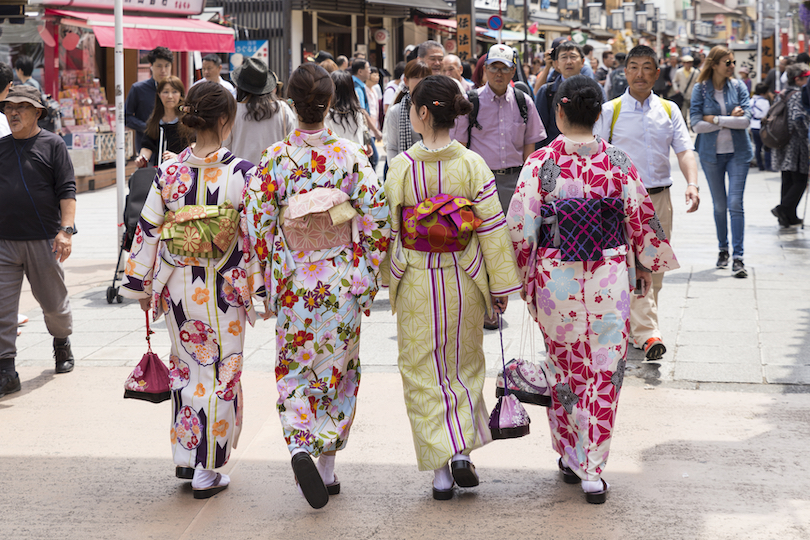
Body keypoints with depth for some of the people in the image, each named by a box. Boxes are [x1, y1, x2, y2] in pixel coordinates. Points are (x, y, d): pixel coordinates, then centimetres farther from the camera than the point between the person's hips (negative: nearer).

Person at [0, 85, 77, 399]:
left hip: (44, 241, -2)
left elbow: (67, 191, -4)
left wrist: (66, 230, -15)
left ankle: (62, 343, 40)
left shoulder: (52, 144, 1)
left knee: (54, 302, 11)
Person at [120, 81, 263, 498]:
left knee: (187, 366, 21)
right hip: (224, 290, -3)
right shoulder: (242, 174, -13)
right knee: (221, 374, 8)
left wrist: (140, 285, 11)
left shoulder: (169, 173, -4)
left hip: (178, 288, 3)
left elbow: (147, 232, 1)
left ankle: (186, 454, 27)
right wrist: (265, 288, -2)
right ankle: (207, 470, 11)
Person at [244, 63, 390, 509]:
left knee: (295, 371, 11)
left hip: (293, 282, 0)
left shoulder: (274, 159, -8)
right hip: (342, 282, 0)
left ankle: (301, 446, -14)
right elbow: (377, 221, -9)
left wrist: (269, 277, 6)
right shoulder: (351, 156, -8)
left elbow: (258, 224, -7)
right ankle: (327, 465, 18)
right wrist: (367, 276, 2)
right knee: (338, 370, 14)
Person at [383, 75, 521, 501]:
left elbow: (388, 229, -3)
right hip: (463, 280, 1)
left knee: (424, 373, 8)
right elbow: (492, 229, -7)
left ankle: (440, 469, 5)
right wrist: (501, 286, 2)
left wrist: (387, 277, 13)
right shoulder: (472, 165, -8)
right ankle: (462, 450, 10)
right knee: (464, 366, 20)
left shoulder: (401, 167, -11)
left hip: (416, 284, -1)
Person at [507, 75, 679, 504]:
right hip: (610, 276, 1)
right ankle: (592, 471, 4)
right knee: (604, 372, 6)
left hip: (556, 277, -1)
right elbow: (641, 218, 3)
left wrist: (522, 275, 4)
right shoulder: (618, 162, -3)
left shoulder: (540, 163, -9)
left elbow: (521, 225, -9)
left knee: (564, 369, 16)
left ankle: (570, 458, 27)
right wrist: (646, 266, 18)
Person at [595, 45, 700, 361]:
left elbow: (684, 151, 2)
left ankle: (636, 328, 21)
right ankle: (648, 333, -19)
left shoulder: (669, 110, 9)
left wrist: (692, 184, -15)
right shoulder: (610, 111, 1)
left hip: (659, 196, 4)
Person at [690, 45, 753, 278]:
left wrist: (715, 120, -15)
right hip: (711, 153, 0)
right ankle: (723, 248, 28)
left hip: (737, 152, 0)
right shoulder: (700, 90, -3)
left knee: (735, 203, -9)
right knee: (719, 205, 10)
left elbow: (746, 120, -10)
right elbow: (697, 125, -11)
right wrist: (730, 120, -12)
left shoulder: (738, 87, 0)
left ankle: (738, 257, -10)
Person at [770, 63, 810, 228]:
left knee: (787, 181, 12)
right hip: (796, 145, -9)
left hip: (782, 144, 9)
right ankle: (782, 208, -14)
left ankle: (789, 217, 14)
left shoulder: (783, 94, 13)